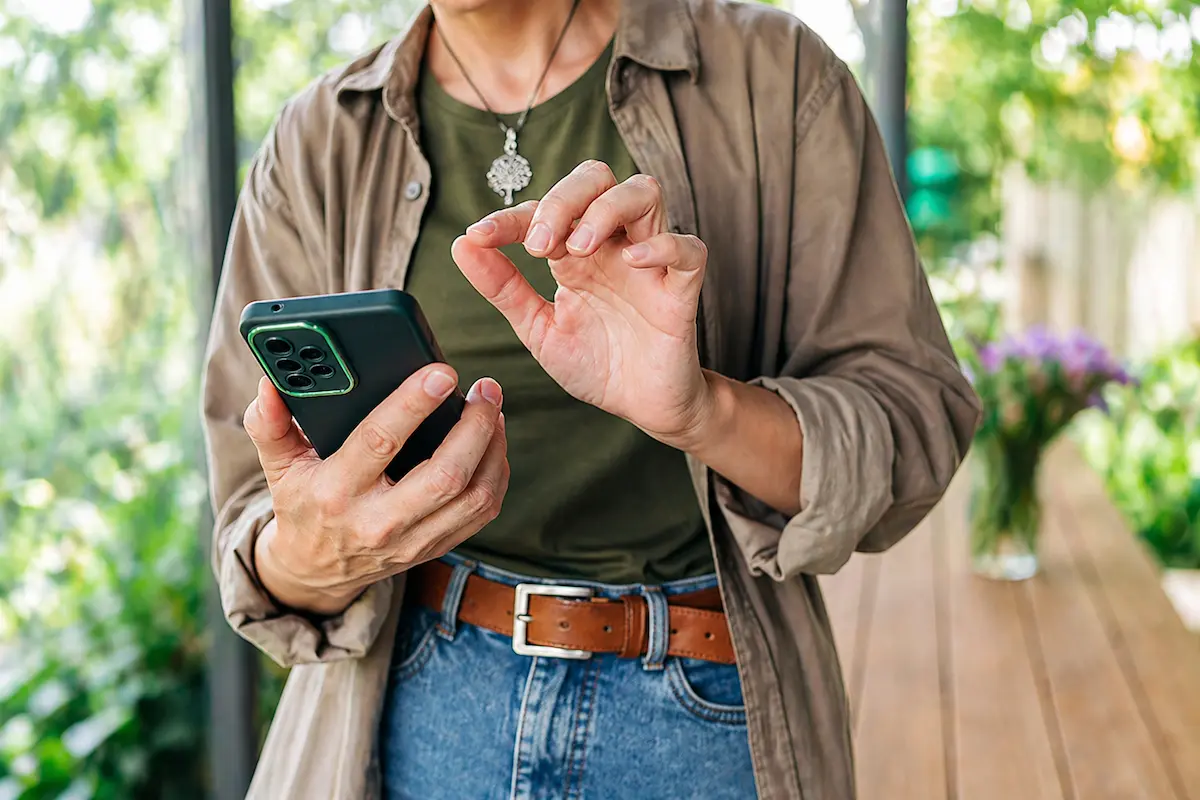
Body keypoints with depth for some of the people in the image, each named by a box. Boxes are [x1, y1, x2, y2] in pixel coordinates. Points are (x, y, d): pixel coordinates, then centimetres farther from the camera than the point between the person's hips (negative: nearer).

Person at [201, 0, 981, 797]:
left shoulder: (775, 73, -6)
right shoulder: (316, 142, -3)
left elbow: (919, 423, -10)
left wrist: (702, 408, -28)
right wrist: (305, 564, -27)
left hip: (712, 703, 0)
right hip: (408, 706, 1)